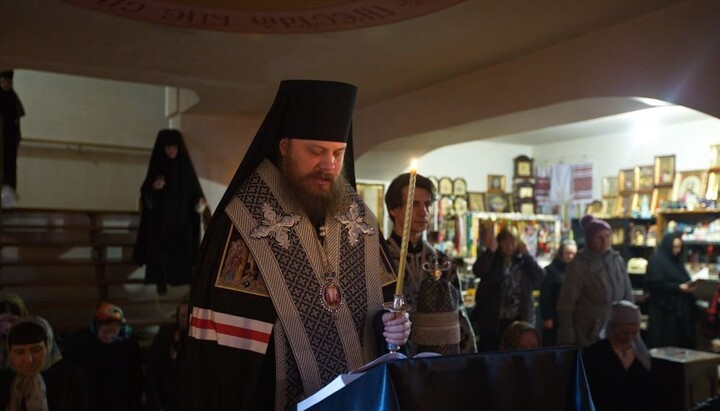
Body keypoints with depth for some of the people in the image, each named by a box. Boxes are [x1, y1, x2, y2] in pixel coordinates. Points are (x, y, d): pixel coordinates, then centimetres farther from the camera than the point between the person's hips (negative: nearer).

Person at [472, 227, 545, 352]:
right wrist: (490, 250, -21)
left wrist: (526, 255, -8)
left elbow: (541, 277, -5)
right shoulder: (492, 260, 2)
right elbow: (478, 271, -17)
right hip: (492, 320, -2)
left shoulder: (523, 261, 8)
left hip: (519, 320, 2)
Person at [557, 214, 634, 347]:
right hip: (587, 336, -5)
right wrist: (567, 338, -11)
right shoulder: (579, 264, -9)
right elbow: (567, 303, -9)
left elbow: (627, 295, 13)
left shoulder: (617, 260, 5)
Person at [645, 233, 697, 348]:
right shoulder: (656, 260, -9)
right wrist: (678, 287, -20)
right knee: (664, 343, -5)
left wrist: (689, 286, 1)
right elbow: (655, 284, -17)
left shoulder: (677, 261, 16)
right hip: (663, 309, -8)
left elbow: (683, 281, 23)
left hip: (679, 308, 8)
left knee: (681, 341, 5)